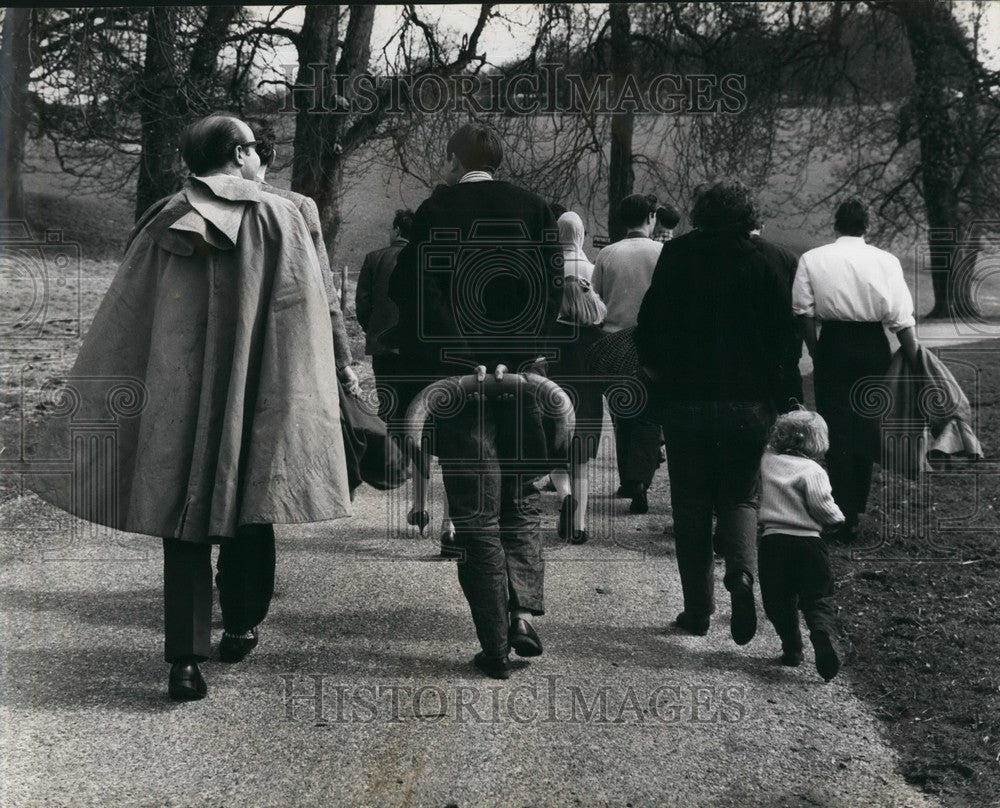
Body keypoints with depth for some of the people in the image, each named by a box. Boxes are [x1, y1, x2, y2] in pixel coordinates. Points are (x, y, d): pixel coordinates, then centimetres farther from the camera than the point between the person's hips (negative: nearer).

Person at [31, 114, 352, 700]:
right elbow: (308, 323, -3)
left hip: (177, 405, 1)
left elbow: (121, 326, 5)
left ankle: (186, 660, -2)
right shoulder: (282, 219, 0)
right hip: (257, 403, -1)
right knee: (248, 516, 17)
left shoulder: (166, 224, 4)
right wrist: (316, 405, 3)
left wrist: (88, 406, 11)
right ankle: (241, 628, 31)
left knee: (185, 526, 6)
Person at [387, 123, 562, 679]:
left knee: (477, 514, 3)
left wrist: (427, 367, -3)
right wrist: (528, 356, 4)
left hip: (458, 381, -2)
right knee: (521, 504, 18)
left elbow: (414, 294, -9)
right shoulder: (533, 209, 5)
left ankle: (496, 647, 3)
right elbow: (554, 289, 0)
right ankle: (523, 612, 3)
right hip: (521, 378, 3)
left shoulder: (435, 212, -3)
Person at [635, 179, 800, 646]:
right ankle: (742, 574, -14)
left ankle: (697, 610, 12)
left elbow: (651, 320, -1)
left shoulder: (675, 255, -2)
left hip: (685, 398, 0)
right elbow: (785, 328, -1)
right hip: (749, 401, 0)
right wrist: (780, 396, 8)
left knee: (691, 506, 9)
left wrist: (653, 367, 16)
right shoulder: (763, 259, -1)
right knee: (740, 498, 12)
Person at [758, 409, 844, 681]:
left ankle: (792, 649, 13)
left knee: (780, 600, 13)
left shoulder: (768, 463, 6)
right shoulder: (812, 470, -6)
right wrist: (838, 518, 3)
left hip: (772, 539, 3)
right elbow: (820, 504, -15)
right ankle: (823, 634, -22)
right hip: (807, 541, -3)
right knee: (818, 597, 2)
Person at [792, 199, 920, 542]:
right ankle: (857, 508, 24)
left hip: (832, 346, -1)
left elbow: (804, 312, -2)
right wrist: (914, 360, 5)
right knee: (867, 424, 15)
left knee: (837, 429, 4)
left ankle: (844, 516, 3)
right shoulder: (886, 261, -1)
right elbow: (901, 319, -3)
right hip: (873, 346, 1)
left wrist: (816, 353, 6)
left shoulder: (812, 259, 0)